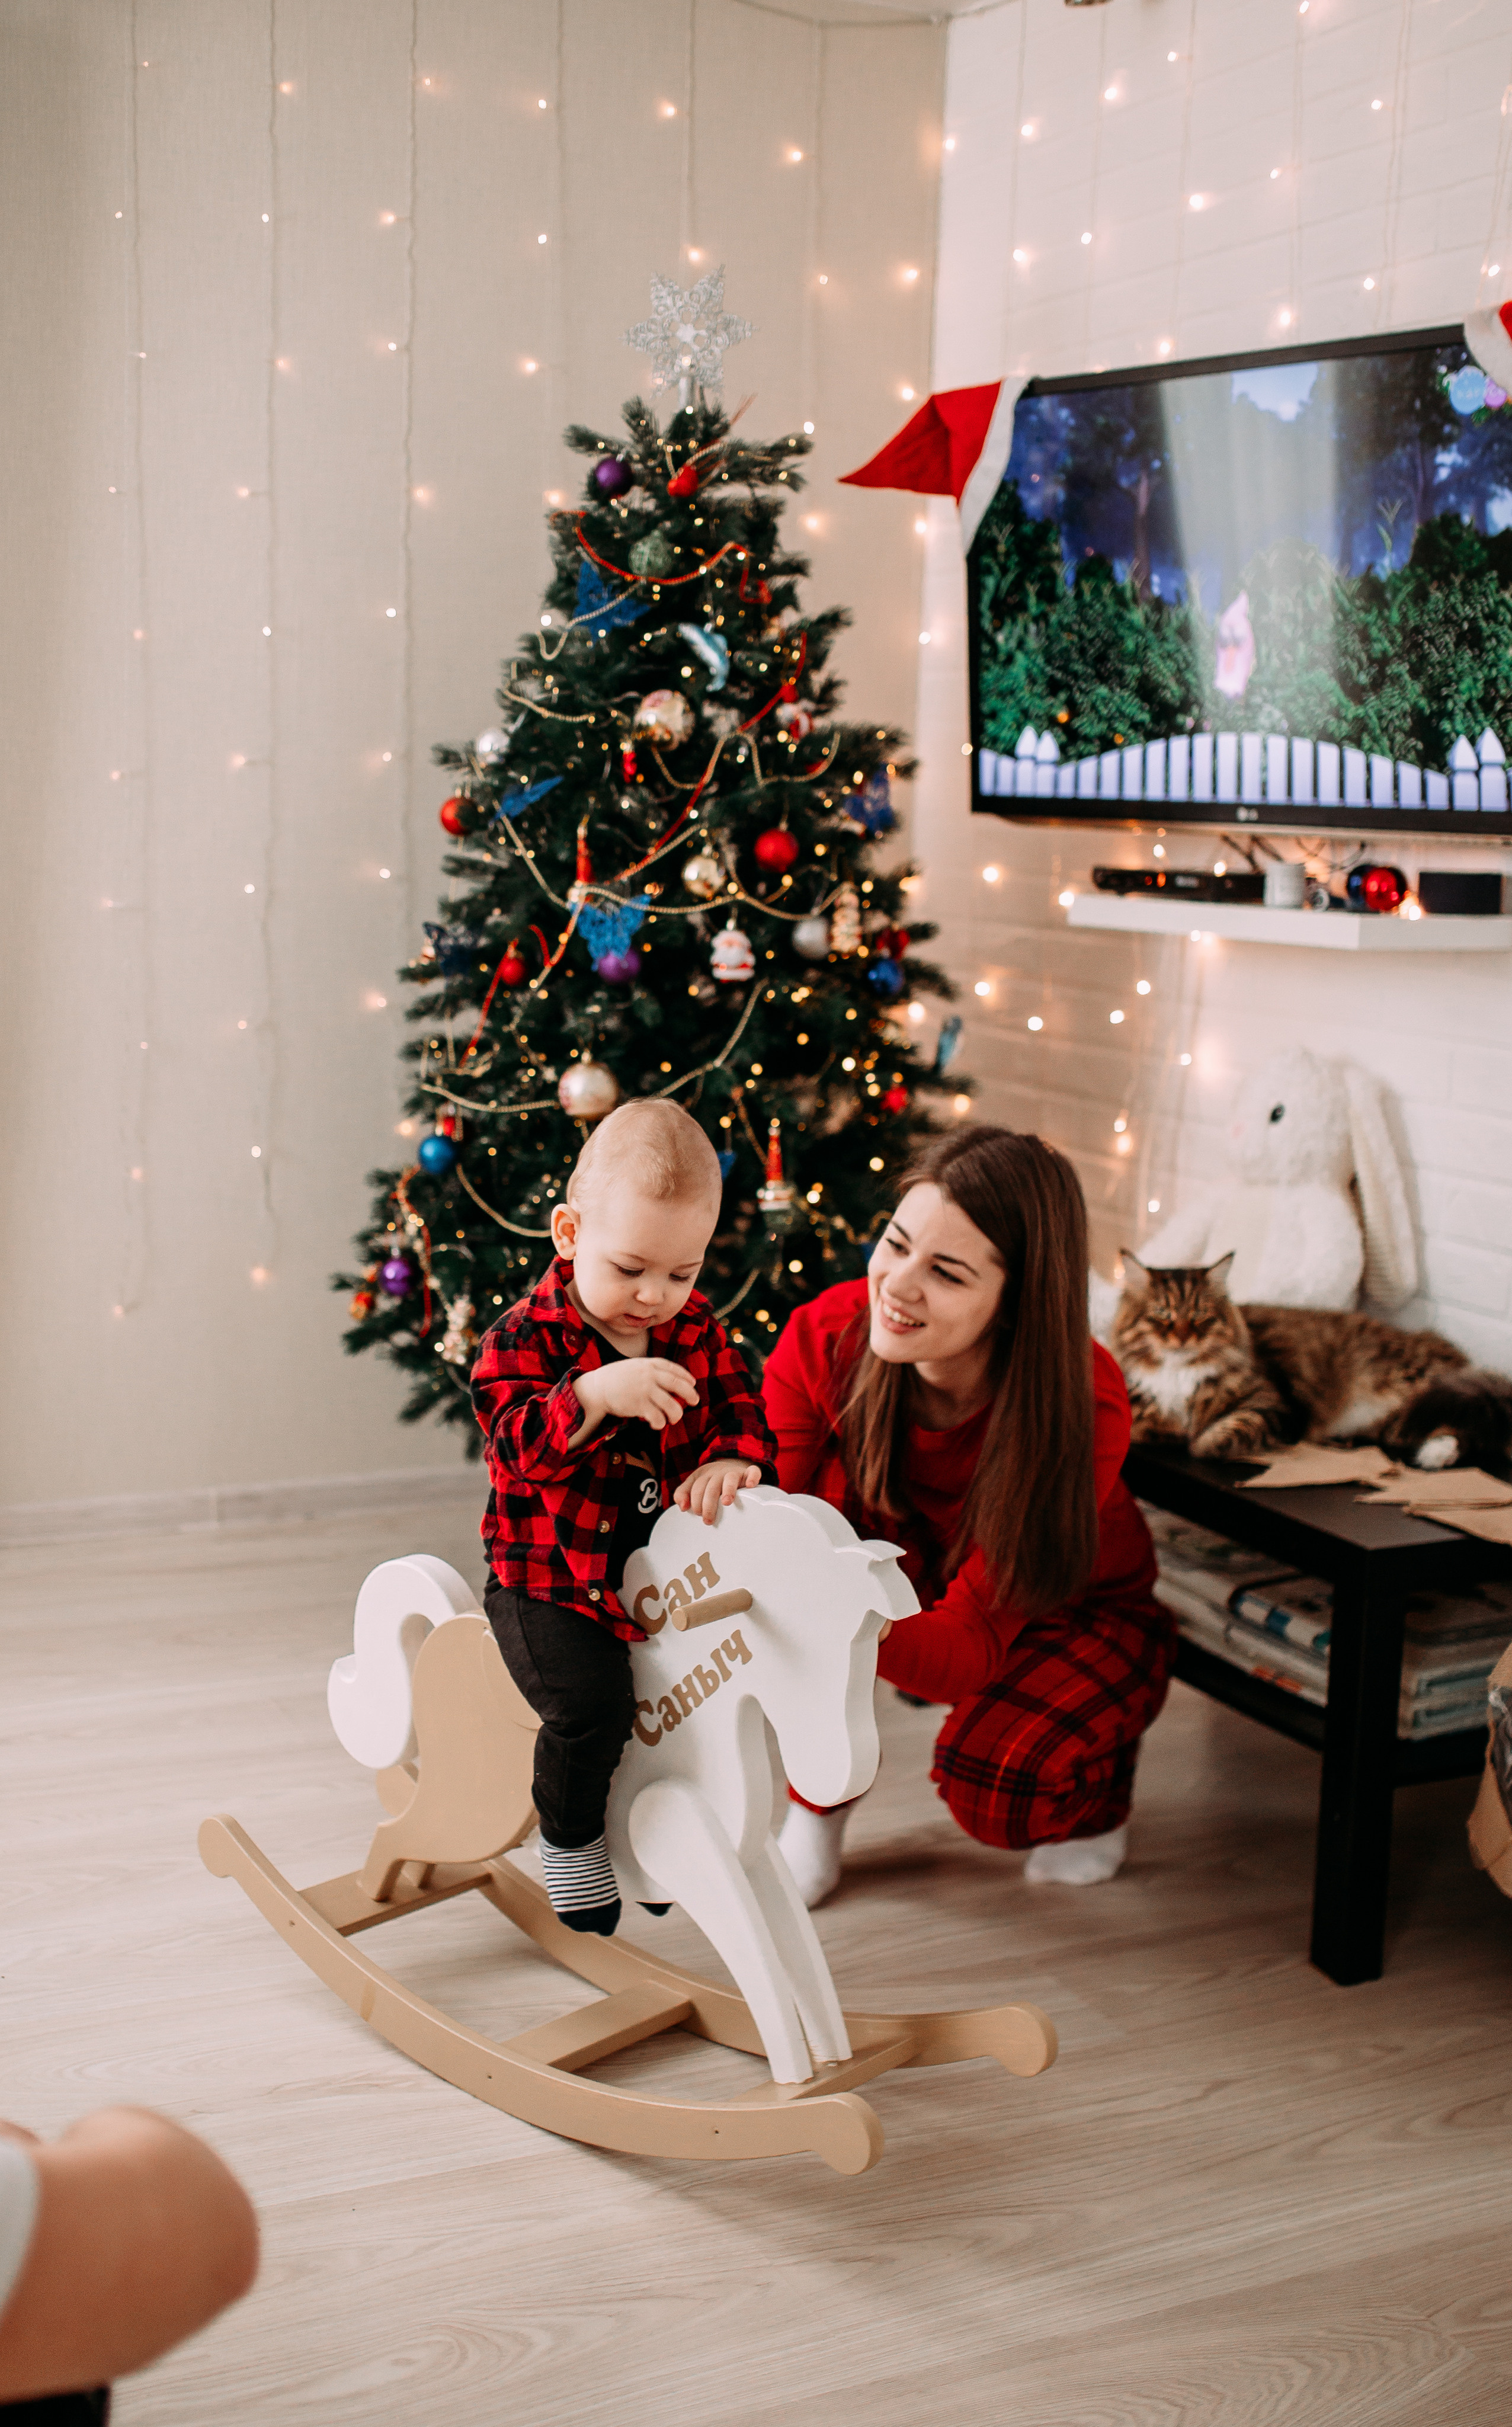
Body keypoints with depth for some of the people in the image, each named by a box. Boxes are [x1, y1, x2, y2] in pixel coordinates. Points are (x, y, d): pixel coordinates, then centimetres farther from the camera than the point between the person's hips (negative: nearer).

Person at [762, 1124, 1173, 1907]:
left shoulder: (1079, 1406, -34)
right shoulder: (827, 1335, -26)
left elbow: (974, 1646, -37)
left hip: (1074, 1614, -3)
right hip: (920, 1589, 3)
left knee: (990, 1788, -33)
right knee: (836, 1484, -30)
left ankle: (1101, 1773, 7)